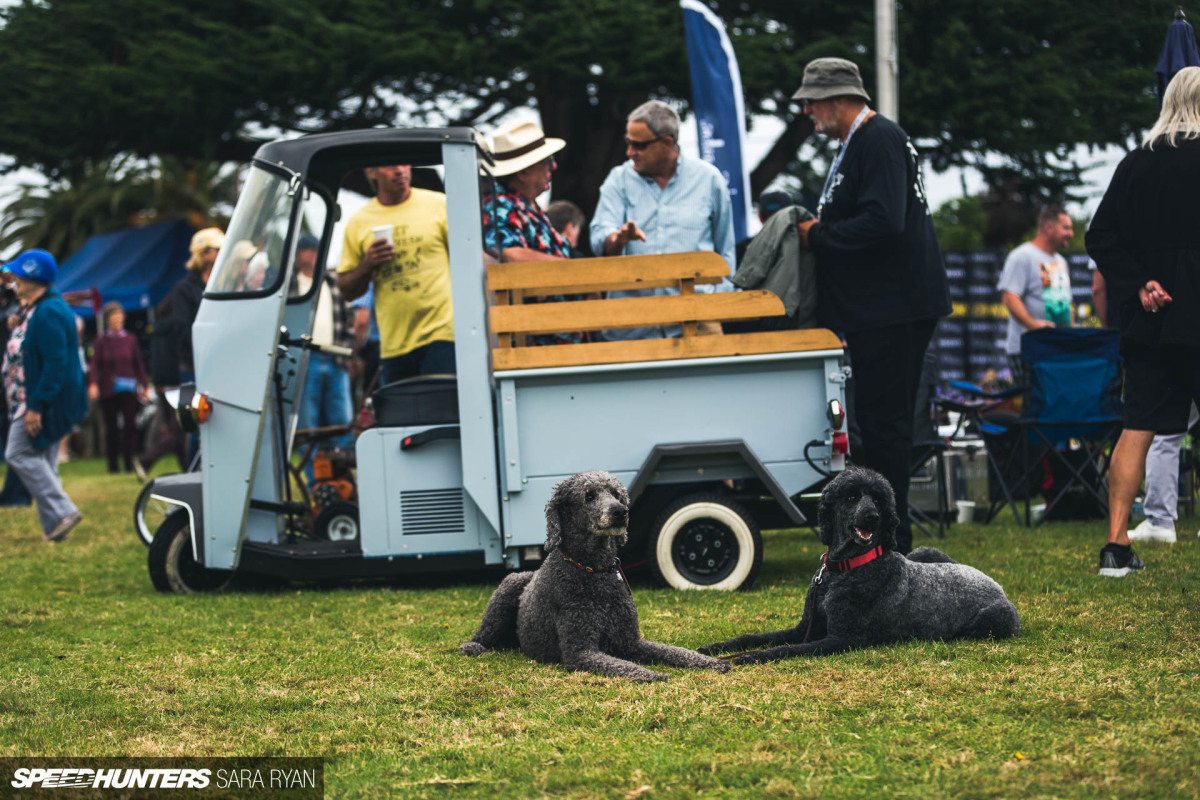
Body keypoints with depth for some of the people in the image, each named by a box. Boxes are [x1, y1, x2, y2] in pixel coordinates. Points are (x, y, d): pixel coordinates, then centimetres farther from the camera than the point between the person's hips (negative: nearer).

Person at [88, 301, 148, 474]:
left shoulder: (130, 339, 10)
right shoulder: (101, 341, 4)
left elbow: (139, 364, 12)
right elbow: (95, 364, -2)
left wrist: (144, 385, 6)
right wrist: (93, 384, -16)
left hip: (129, 389, 1)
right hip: (108, 389, -1)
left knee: (130, 426, -8)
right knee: (111, 427, 1)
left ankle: (129, 462, -4)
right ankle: (112, 464, 7)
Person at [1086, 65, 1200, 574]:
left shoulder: (1135, 164, 7)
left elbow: (1099, 237, 2)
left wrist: (1137, 284, -1)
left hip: (1148, 321, 5)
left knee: (1137, 428, 5)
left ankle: (1117, 544, 0)